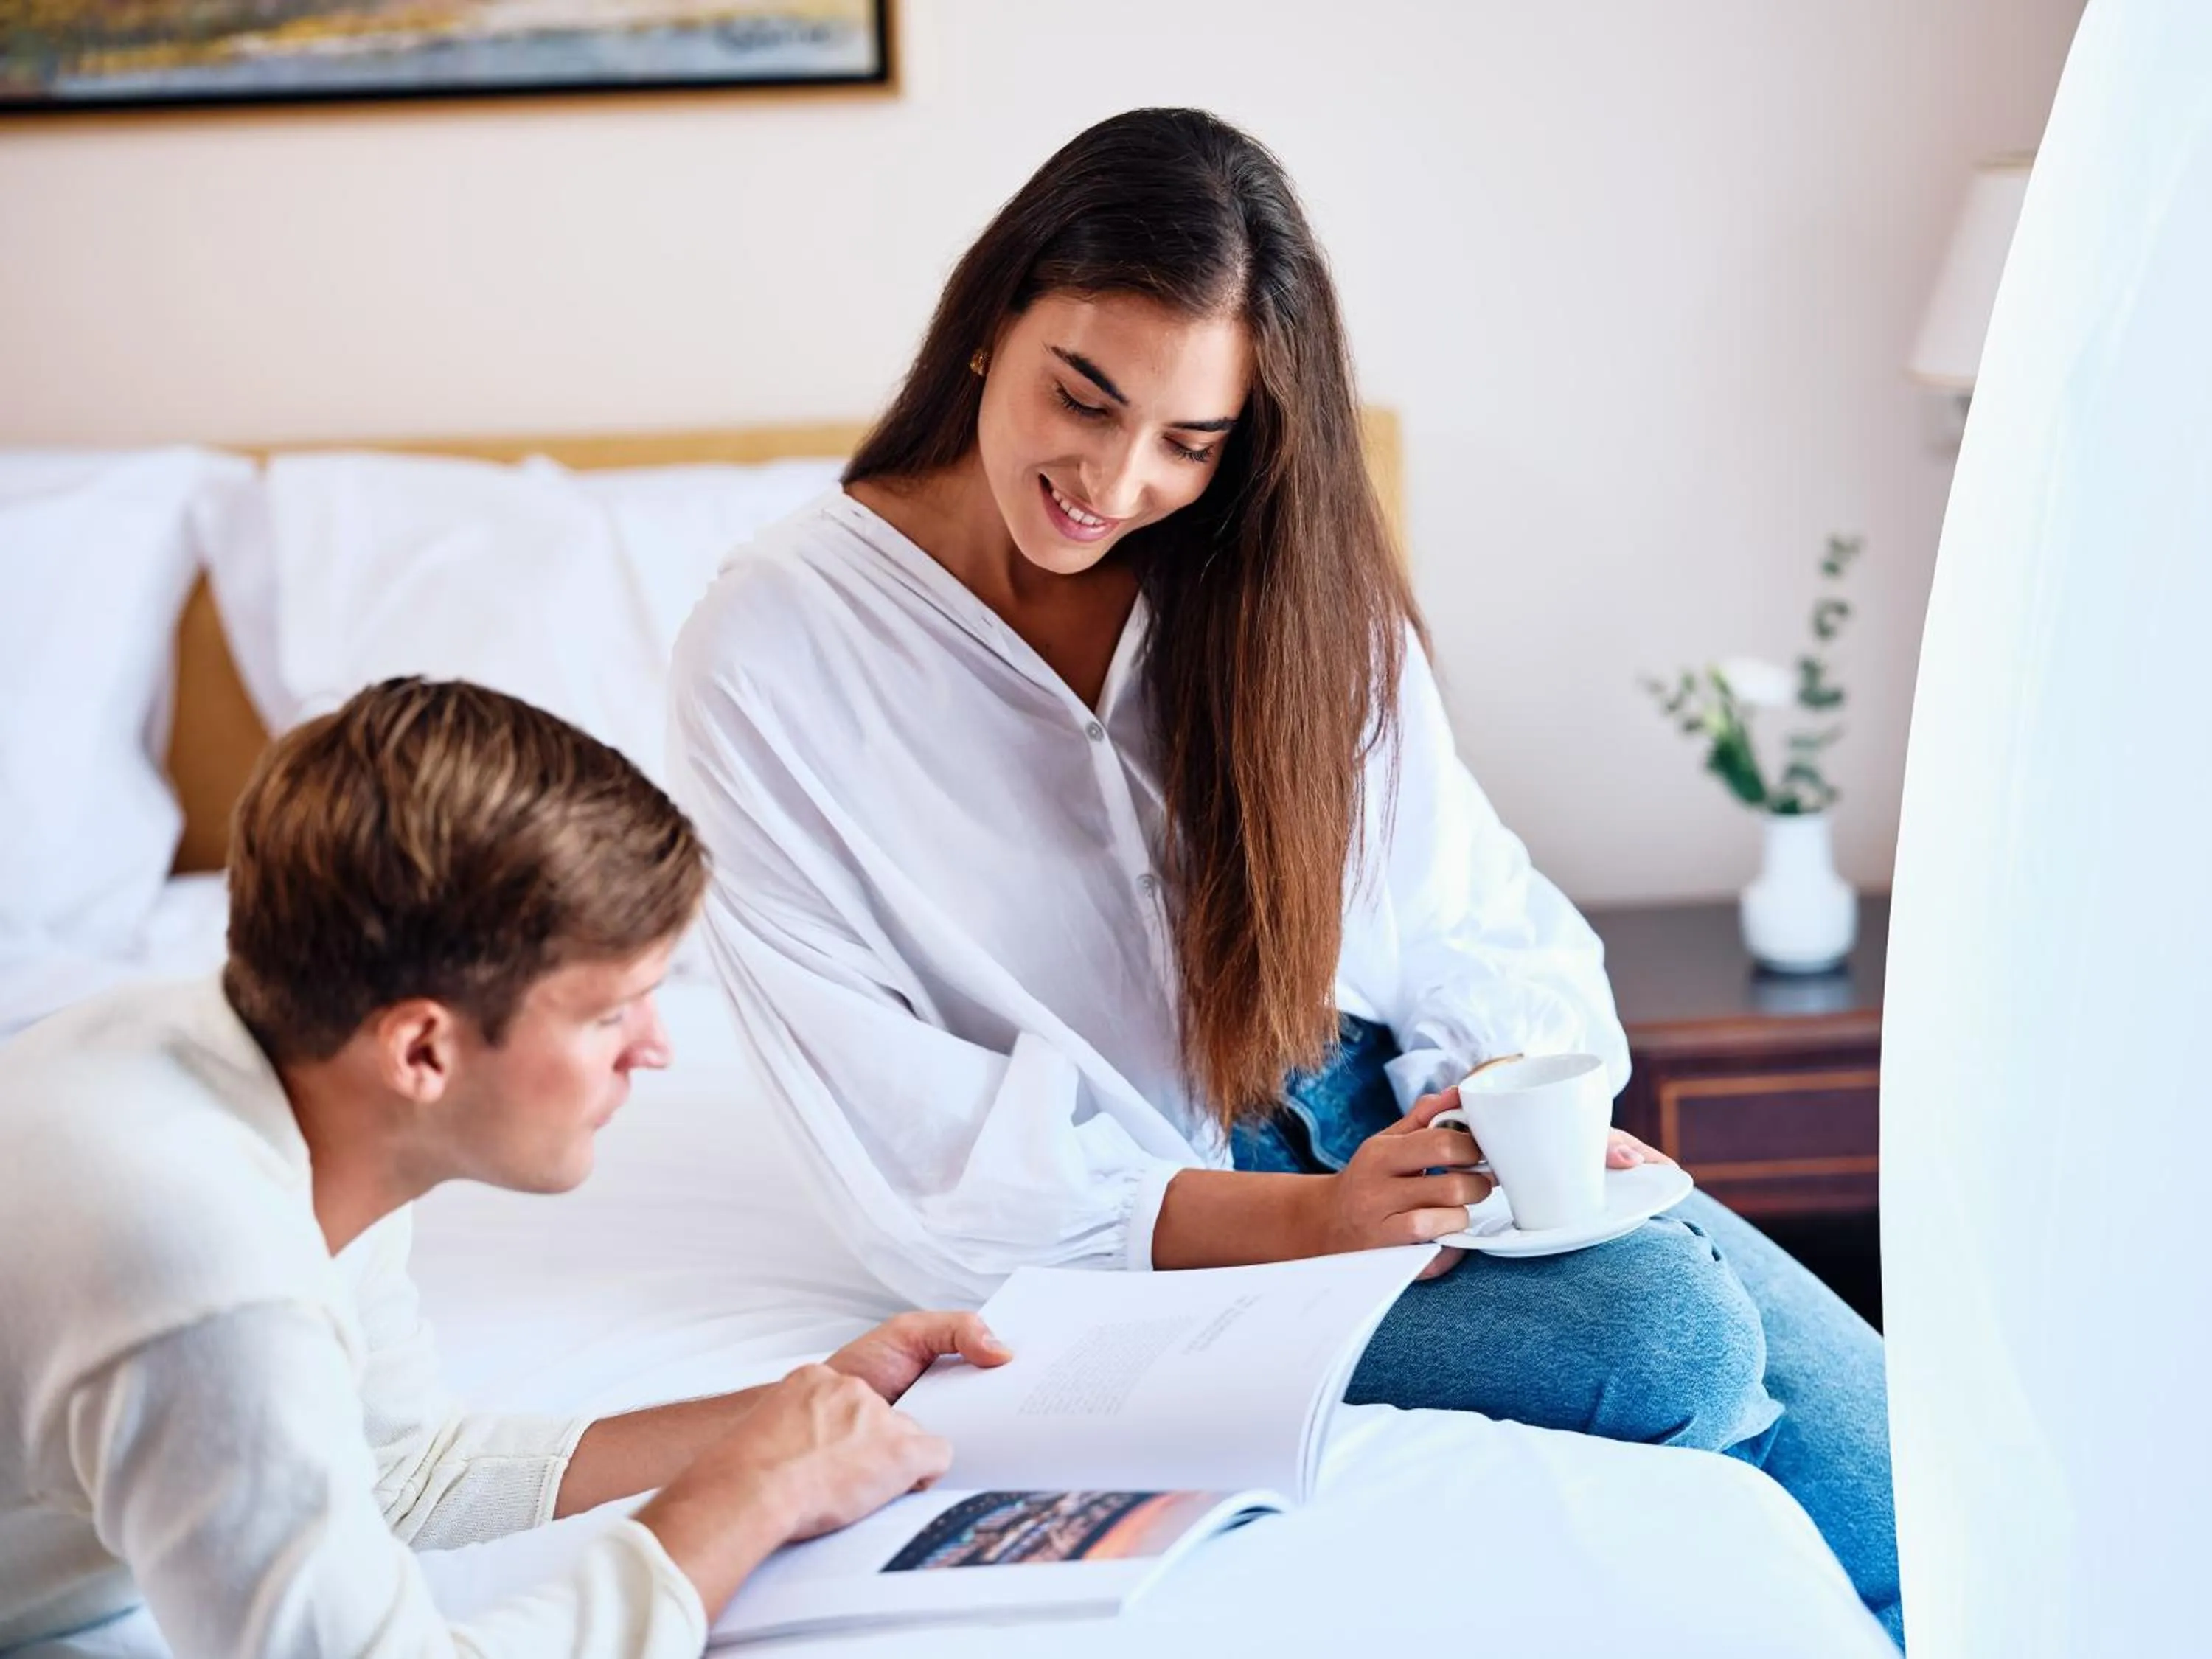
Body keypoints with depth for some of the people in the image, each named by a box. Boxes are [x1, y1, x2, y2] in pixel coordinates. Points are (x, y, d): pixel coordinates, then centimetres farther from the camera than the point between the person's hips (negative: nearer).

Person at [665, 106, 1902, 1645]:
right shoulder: (773, 651, -10)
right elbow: (933, 1171, -12)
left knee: (1891, 1441, -15)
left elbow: (1466, 904, 6)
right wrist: (1311, 1216, -20)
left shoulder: (1284, 578, 3)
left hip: (1400, 1116, 4)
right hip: (1137, 1227, -4)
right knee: (1674, 1345, -26)